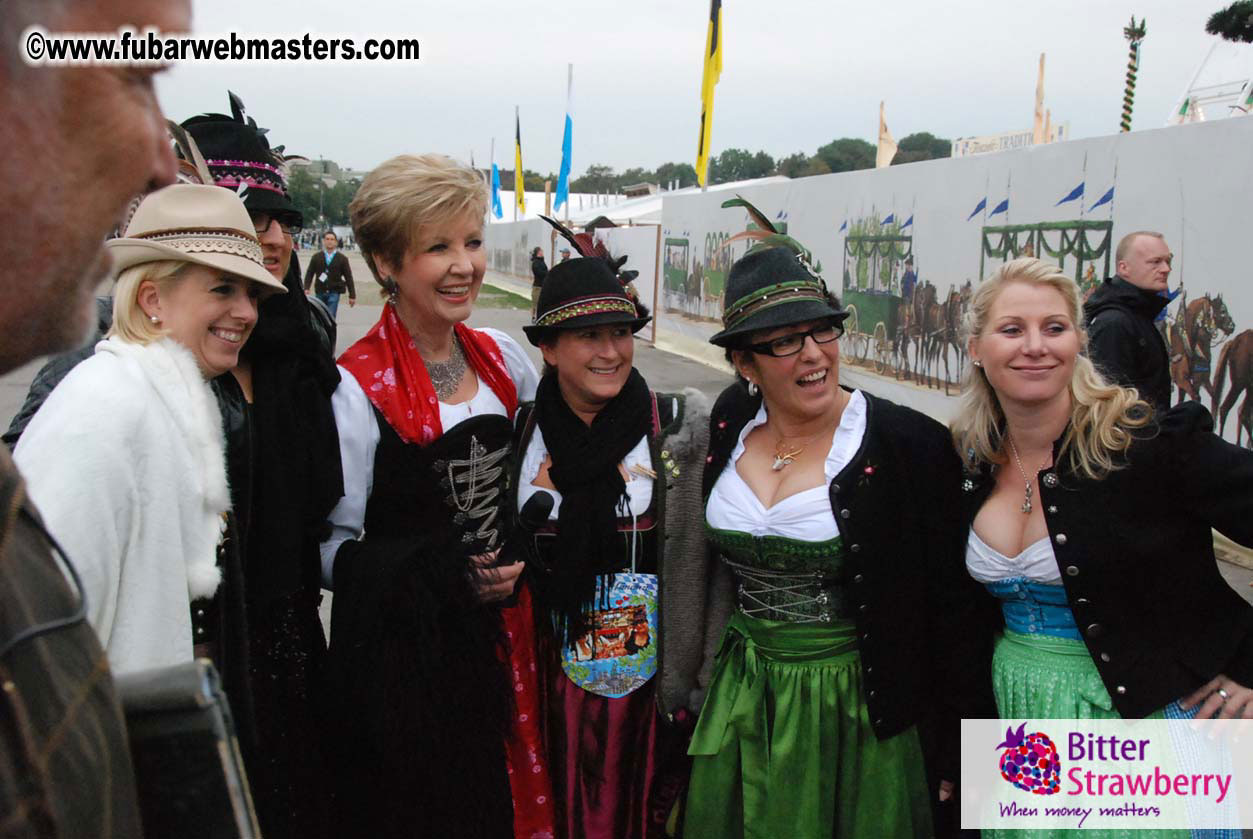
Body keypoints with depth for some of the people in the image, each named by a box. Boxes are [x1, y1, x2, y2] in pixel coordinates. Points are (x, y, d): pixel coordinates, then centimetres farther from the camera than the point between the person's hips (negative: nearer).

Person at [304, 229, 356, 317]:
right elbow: (309, 273, 6)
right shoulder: (316, 257, 8)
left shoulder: (342, 259, 4)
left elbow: (348, 277, 3)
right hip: (320, 292, 2)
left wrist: (352, 296, -1)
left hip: (334, 293, -2)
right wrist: (306, 288, -9)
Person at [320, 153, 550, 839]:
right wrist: (446, 575, -21)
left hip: (501, 638, 5)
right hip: (400, 658, -5)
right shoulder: (357, 387, -14)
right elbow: (333, 550, -12)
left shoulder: (502, 357, 2)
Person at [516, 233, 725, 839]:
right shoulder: (521, 432, -1)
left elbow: (713, 566, -8)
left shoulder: (680, 430, -9)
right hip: (557, 683, 2)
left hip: (652, 683, -2)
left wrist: (708, 685, -8)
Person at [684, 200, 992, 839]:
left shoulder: (910, 445, -16)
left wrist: (955, 759, -8)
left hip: (861, 714, -4)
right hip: (740, 707, 5)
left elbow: (953, 612, -11)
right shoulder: (729, 425, -2)